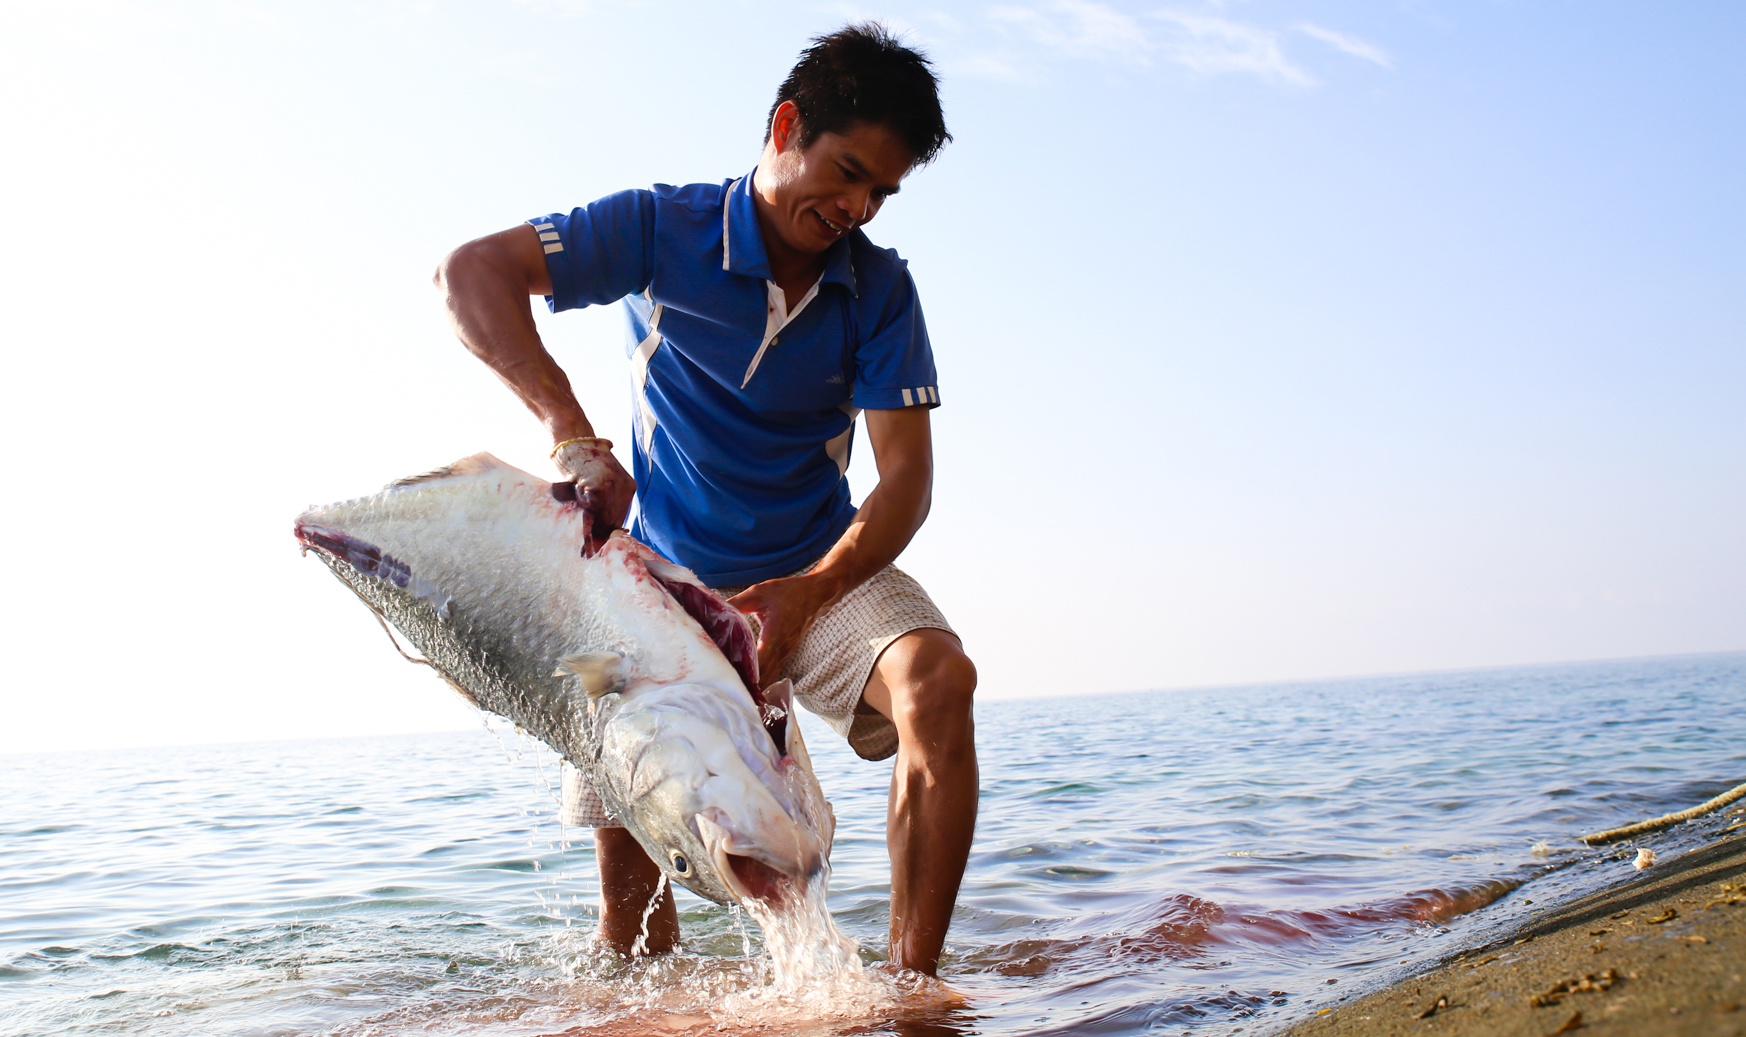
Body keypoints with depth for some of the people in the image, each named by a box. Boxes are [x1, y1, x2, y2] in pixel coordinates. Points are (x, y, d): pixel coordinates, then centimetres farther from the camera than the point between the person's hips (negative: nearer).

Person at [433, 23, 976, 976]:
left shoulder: (879, 289, -9)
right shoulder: (665, 230, -13)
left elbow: (907, 474, -16)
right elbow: (471, 271, -22)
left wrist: (811, 595, -34)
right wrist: (573, 435, -35)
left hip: (820, 568, 1)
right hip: (666, 576, 0)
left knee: (937, 678, -28)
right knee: (625, 843, -5)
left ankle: (913, 991, -24)